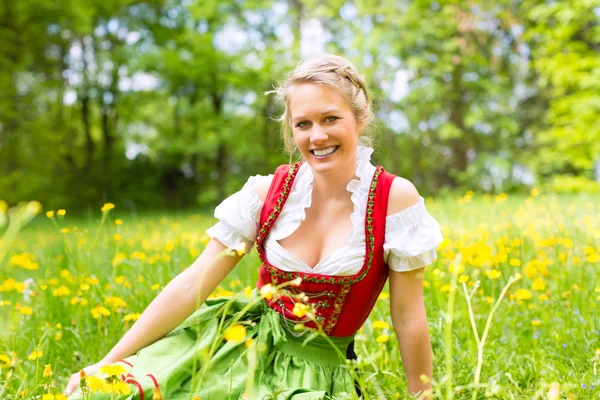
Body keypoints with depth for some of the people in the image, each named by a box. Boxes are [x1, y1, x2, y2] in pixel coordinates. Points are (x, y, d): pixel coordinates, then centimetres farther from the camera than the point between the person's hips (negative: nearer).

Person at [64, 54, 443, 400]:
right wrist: (108, 363, -8)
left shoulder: (396, 197, -14)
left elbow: (409, 317, -7)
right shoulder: (268, 191, -7)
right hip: (240, 342, 2)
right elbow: (191, 286, -7)